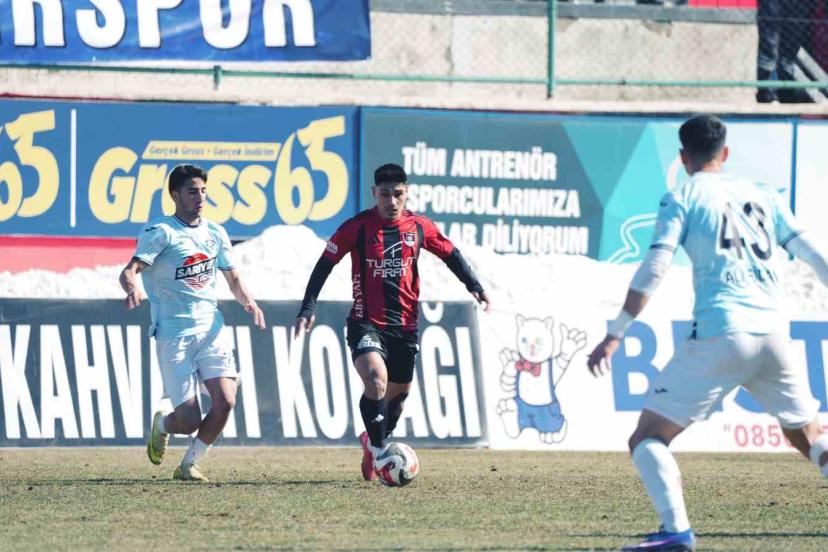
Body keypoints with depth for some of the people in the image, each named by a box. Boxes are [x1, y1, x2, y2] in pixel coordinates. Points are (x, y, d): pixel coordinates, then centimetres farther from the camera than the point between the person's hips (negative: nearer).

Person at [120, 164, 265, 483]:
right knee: (189, 421, -8)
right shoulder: (160, 232, -7)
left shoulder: (215, 233, 13)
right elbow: (130, 270, -18)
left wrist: (249, 302, 2)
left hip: (211, 329, 5)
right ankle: (161, 425, 30)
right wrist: (133, 288, -41)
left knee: (225, 401, -14)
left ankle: (189, 465, 8)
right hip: (173, 334, -5)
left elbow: (233, 278, 23)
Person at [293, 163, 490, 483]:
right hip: (367, 322, -4)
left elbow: (450, 255, 16)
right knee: (377, 380, -27)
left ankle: (373, 442, 40)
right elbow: (325, 264, -4)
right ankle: (378, 451, -14)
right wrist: (308, 309, -11)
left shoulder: (418, 227, 2)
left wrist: (474, 286, 6)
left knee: (398, 393, 13)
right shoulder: (357, 227, -9)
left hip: (405, 325, 4)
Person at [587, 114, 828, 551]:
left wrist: (615, 335, -6)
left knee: (648, 437, -1)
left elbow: (653, 270, -5)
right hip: (773, 333, 5)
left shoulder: (683, 198, 5)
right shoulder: (763, 196, 18)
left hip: (721, 334, -5)